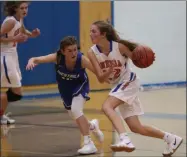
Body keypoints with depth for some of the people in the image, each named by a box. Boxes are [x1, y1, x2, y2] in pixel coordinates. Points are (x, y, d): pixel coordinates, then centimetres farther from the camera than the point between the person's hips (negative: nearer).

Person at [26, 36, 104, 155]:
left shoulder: (81, 59, -35)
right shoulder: (58, 57, -32)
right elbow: (37, 59, -40)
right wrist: (32, 61, -63)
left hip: (80, 85, -4)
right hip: (65, 88, 4)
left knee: (76, 110, -29)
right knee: (76, 116, 19)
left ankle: (89, 144, -20)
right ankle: (92, 125, 55)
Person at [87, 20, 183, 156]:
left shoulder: (119, 46, -21)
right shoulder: (92, 52, -12)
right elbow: (101, 79, -15)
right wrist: (108, 72, -36)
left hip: (129, 82, -6)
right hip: (118, 85, 6)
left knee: (107, 106, -30)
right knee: (136, 128, 7)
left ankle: (125, 140, -41)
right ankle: (171, 139, 24)